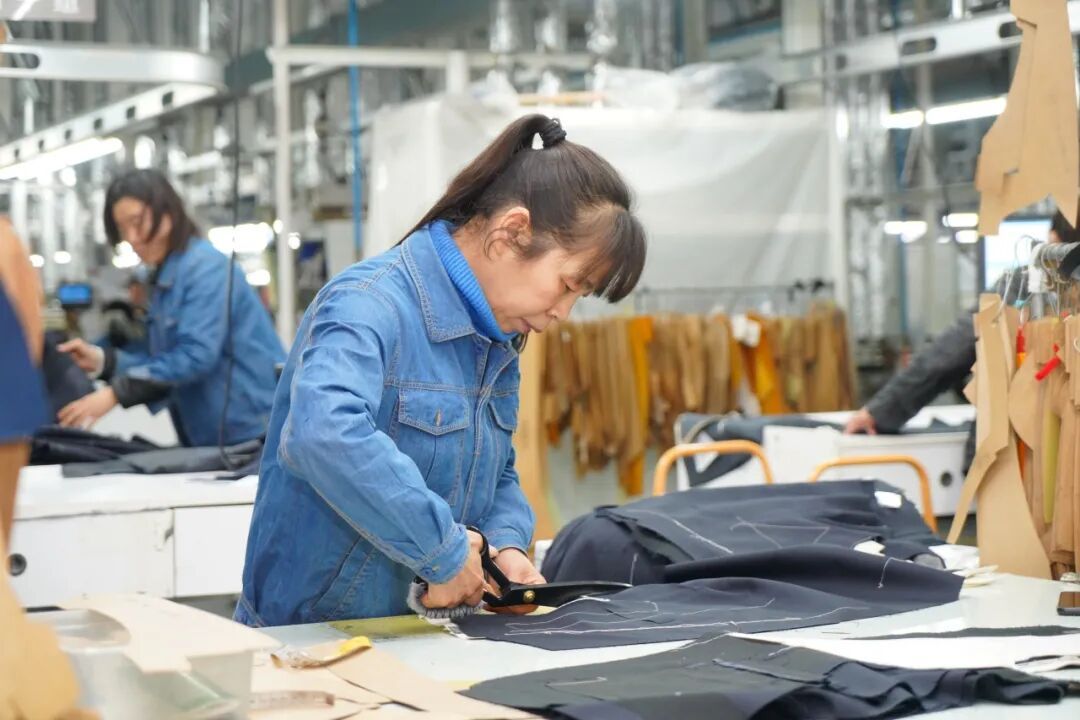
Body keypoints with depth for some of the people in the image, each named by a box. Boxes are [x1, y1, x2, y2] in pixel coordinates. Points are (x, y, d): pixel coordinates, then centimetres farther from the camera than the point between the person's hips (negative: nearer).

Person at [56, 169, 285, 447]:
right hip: (212, 437, 9)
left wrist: (116, 393, -25)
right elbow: (167, 361, 15)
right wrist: (102, 360, 2)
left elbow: (196, 355, -23)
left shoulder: (205, 266, -12)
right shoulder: (164, 278, 16)